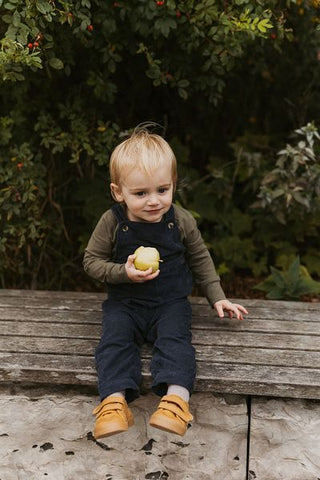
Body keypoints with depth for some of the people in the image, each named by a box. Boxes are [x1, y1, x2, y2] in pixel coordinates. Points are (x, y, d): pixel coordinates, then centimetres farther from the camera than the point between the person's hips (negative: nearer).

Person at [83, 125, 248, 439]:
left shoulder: (181, 221, -7)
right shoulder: (112, 222, -11)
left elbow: (200, 259, 7)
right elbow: (91, 261, -4)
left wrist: (217, 297, 5)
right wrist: (124, 272, -21)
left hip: (171, 301, 0)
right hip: (124, 302, 0)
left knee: (175, 338, -25)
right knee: (114, 339, -23)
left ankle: (176, 397, -33)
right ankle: (114, 399, -29)